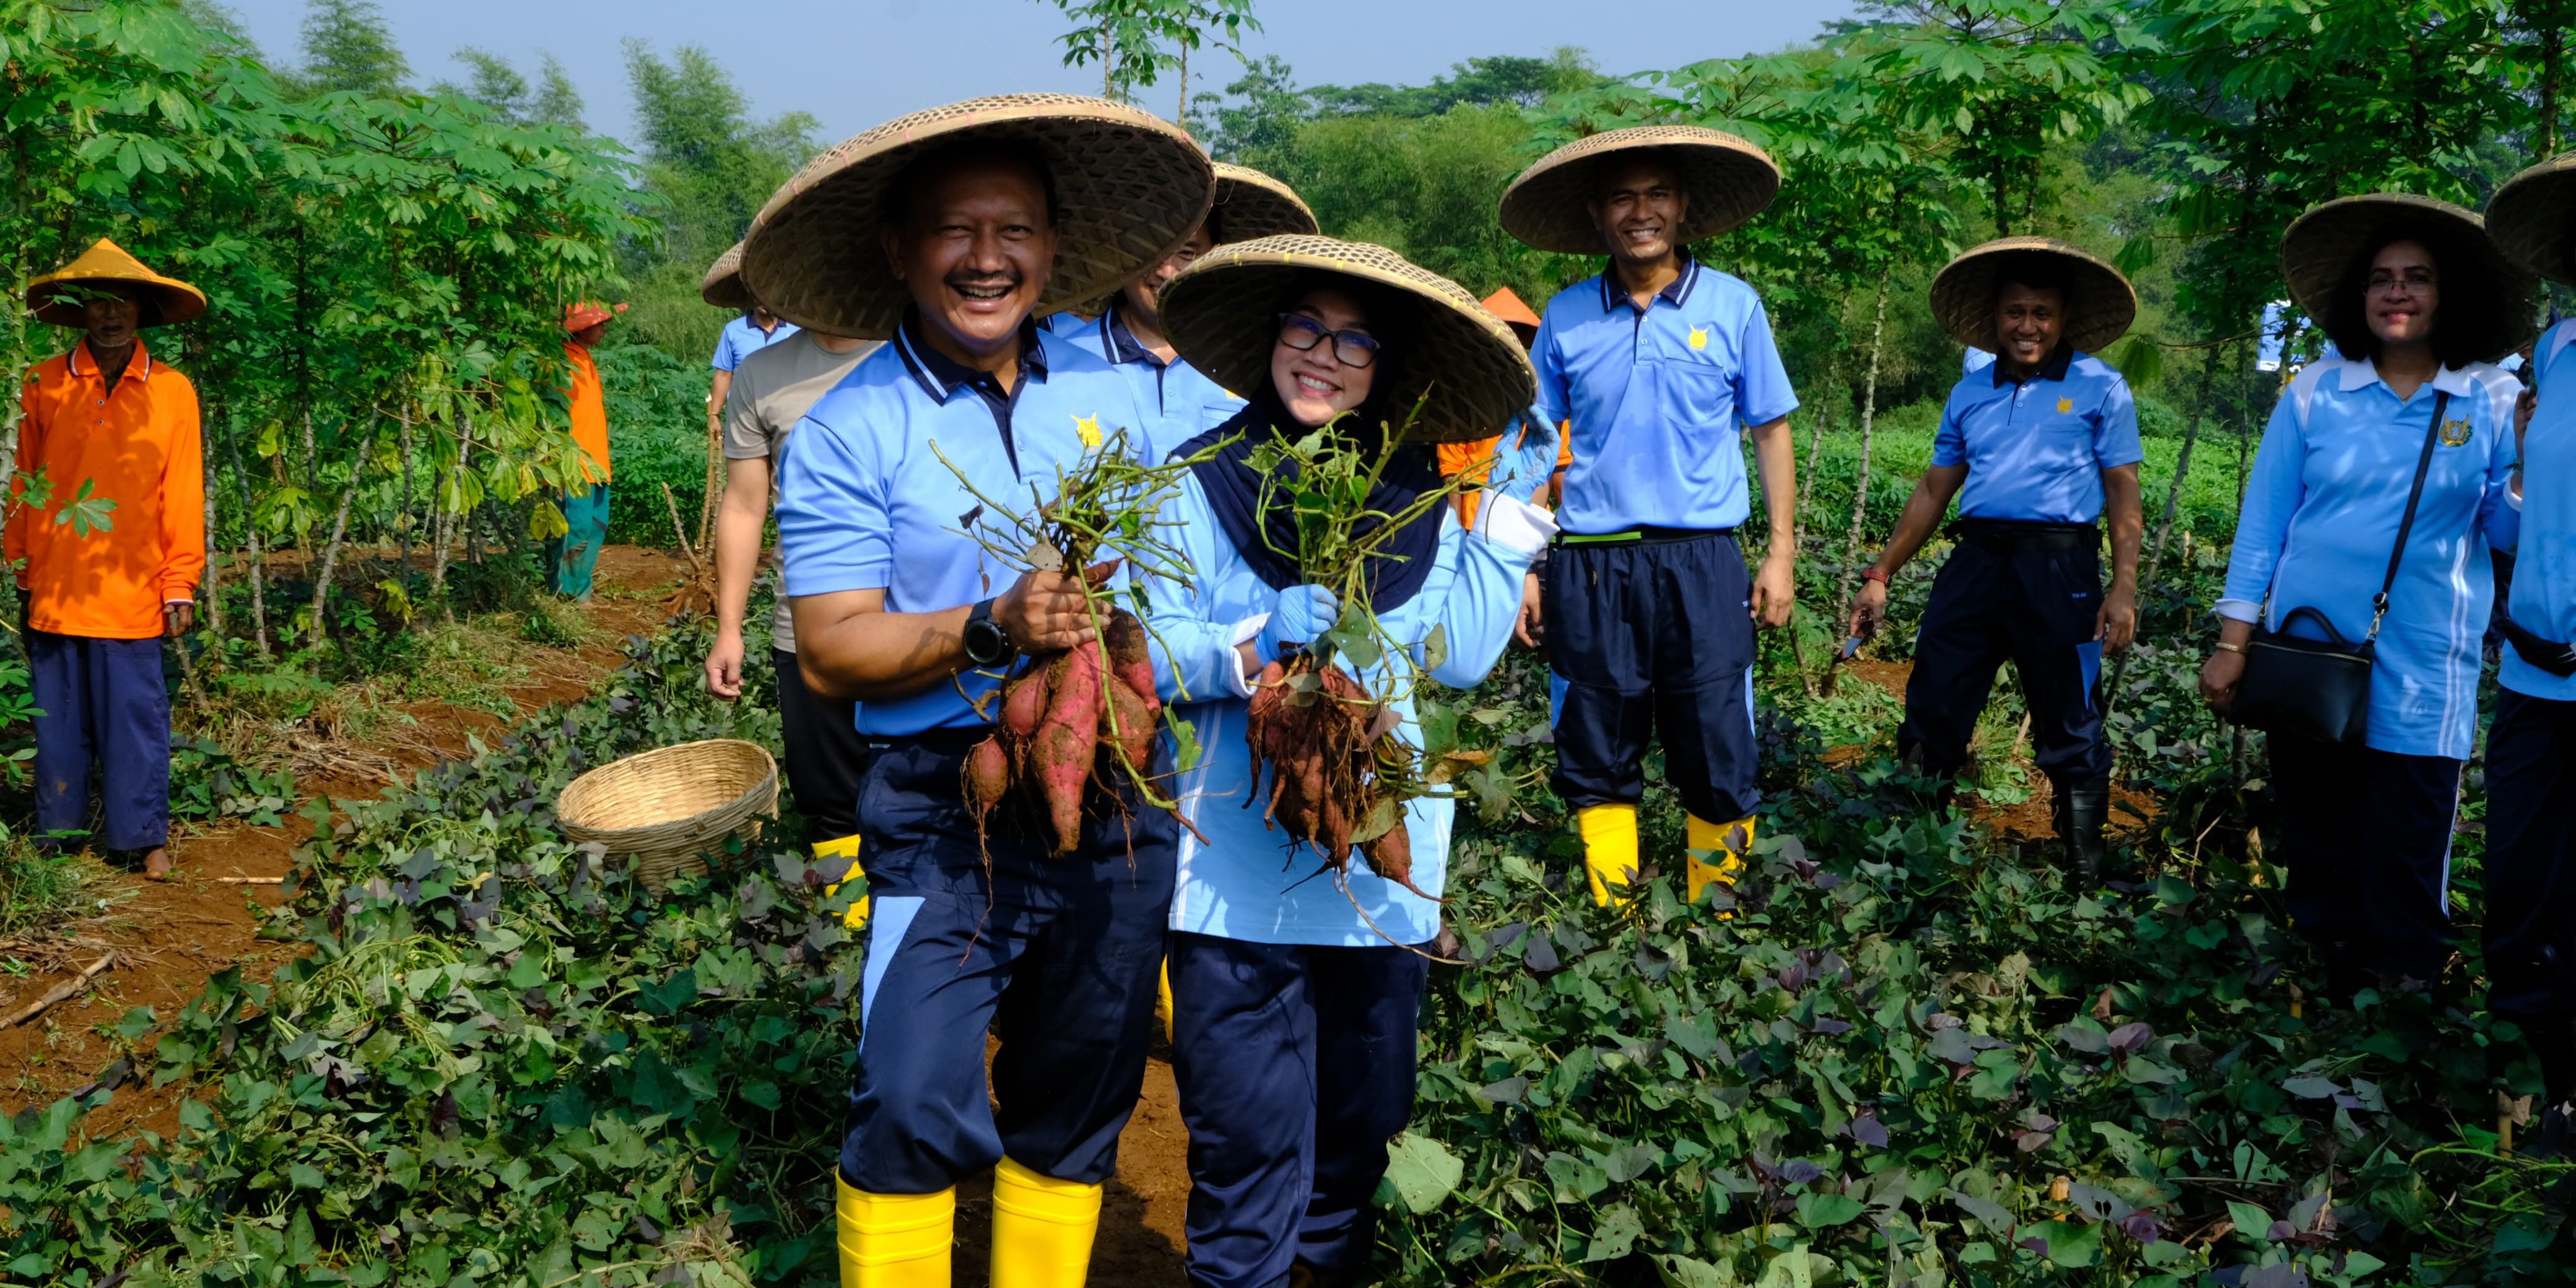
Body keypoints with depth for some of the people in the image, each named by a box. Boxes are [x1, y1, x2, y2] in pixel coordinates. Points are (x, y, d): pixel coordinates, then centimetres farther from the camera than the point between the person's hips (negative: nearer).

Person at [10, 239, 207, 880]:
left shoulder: (172, 392, 0)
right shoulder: (43, 384, 2)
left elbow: (183, 498, 2)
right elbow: (23, 487, 7)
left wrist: (180, 586, 0)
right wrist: (21, 575, 7)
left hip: (131, 596, -1)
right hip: (54, 589, 1)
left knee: (136, 718, 1)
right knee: (60, 718, 10)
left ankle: (143, 836, 12)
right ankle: (58, 833, 22)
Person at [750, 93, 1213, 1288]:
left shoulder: (1111, 389, 7)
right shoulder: (848, 429, -7)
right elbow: (831, 652, -12)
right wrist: (990, 630, -26)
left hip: (1119, 795, 4)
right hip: (947, 808, -4)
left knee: (1077, 1106, 15)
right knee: (916, 1110, -11)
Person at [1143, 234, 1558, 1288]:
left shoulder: (1418, 501, 6)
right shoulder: (1201, 481, -3)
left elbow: (1458, 657, -2)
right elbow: (1142, 647, -8)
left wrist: (1514, 523, -1)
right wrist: (1251, 648, -24)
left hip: (1382, 863, 4)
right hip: (1238, 862, -3)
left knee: (1363, 1110, 17)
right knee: (1249, 1129, -1)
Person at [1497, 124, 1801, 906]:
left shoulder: (1733, 306, 3)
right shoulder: (1566, 316, 6)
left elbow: (1771, 431, 8)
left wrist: (1781, 553, 2)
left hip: (1702, 561, -1)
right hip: (1590, 563, 1)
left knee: (1717, 754, 0)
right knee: (1598, 756, 7)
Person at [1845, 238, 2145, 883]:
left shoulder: (2100, 388, 3)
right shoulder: (1970, 393, 16)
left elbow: (2124, 495, -1)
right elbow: (1934, 491, 19)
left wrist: (2123, 589, -11)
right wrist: (1880, 575, 14)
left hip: (2058, 567, -4)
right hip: (1976, 559, 4)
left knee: (2069, 732, 4)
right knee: (1930, 717, 4)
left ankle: (2085, 873, 16)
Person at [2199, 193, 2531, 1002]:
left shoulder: (2493, 402, 3)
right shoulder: (2316, 393, 4)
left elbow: (2507, 531, 5)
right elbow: (2263, 521, 4)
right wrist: (2233, 644, 0)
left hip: (2419, 683, -1)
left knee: (2404, 881, 1)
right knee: (2319, 859, 11)